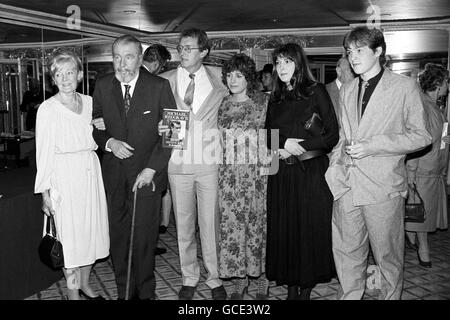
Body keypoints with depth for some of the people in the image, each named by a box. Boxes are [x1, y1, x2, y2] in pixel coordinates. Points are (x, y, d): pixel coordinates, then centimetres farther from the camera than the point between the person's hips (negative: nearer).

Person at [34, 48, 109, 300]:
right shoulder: (48, 109, -8)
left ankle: (85, 284, 32)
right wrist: (45, 192, -9)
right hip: (65, 177, -5)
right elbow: (44, 152, -8)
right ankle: (73, 292, 19)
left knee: (92, 229, 12)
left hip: (91, 172, 5)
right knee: (70, 234, 2)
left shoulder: (89, 102, 7)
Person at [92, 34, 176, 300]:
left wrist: (151, 169, -12)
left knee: (145, 236, 2)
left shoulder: (159, 86, -6)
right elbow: (94, 125, 13)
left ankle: (146, 292, 21)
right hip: (115, 173, 3)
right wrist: (109, 142, -9)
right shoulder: (103, 86, 5)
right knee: (118, 235, 8)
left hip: (147, 172, -3)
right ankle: (124, 291, 24)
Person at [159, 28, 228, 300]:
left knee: (211, 223, 4)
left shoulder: (218, 81, 3)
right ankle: (189, 278, 27)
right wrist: (159, 128, -12)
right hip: (178, 163, 1)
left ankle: (215, 279, 21)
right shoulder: (165, 81, 5)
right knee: (183, 224, 10)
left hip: (209, 162, -1)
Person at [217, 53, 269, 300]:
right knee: (231, 224, 3)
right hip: (229, 175, 3)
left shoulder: (264, 102, -1)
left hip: (258, 173, -3)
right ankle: (239, 279, 19)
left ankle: (262, 281, 18)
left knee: (258, 222, 2)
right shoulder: (223, 105, 11)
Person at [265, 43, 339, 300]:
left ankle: (307, 290, 15)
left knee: (311, 229, 1)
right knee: (284, 230, 6)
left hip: (311, 172, -4)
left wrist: (298, 146, -13)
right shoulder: (276, 98, 13)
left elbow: (332, 135, -5)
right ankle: (291, 288, 19)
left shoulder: (316, 91, 0)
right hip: (281, 174, 4)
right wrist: (284, 144, -6)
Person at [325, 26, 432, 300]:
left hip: (383, 187, -4)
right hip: (347, 185, 5)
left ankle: (391, 296, 27)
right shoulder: (347, 91, 16)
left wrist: (372, 145, -14)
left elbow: (422, 135, -5)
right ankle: (349, 296, 28)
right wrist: (336, 164, 6)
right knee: (347, 253, 11)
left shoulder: (405, 87, -2)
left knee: (388, 256, 7)